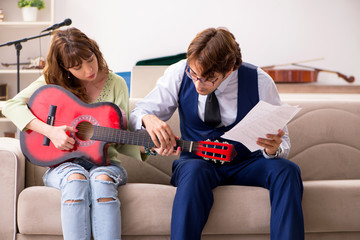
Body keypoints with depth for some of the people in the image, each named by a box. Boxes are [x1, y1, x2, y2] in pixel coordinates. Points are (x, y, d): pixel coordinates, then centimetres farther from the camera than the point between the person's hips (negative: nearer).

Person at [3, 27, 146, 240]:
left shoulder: (115, 84, 3)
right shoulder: (54, 81, 2)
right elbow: (12, 106, -9)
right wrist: (50, 131, -21)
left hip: (104, 162, 0)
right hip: (64, 163, 0)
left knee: (102, 178, -36)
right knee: (76, 179, -36)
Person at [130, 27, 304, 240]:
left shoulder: (260, 82, -11)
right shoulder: (179, 74, -9)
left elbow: (282, 142, -4)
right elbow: (138, 114, -1)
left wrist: (273, 149, -29)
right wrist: (148, 119, -26)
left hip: (245, 163, 1)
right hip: (196, 160, 0)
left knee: (287, 171, -29)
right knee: (194, 171, -37)